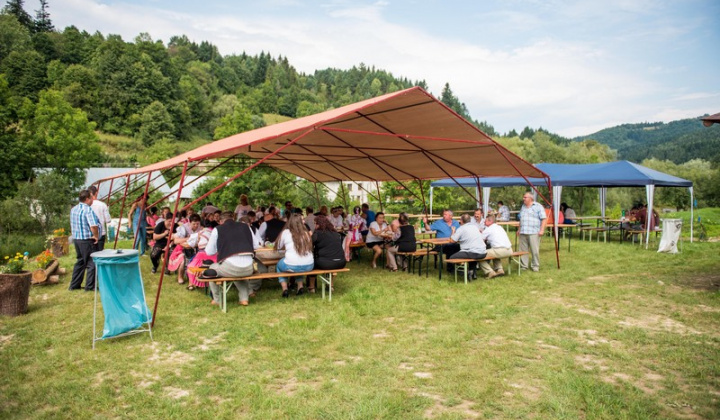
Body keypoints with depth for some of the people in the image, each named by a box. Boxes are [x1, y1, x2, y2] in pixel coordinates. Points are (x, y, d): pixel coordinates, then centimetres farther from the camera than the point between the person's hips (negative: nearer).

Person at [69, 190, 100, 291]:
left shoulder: (73, 209, 10)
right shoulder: (88, 209, -18)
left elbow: (72, 225, 21)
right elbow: (93, 226, -29)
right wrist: (96, 236, -17)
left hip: (76, 239, 9)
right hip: (87, 241, -9)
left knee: (80, 262, 19)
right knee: (91, 263, 1)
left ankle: (74, 285, 25)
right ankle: (90, 286, 5)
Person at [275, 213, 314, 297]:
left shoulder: (286, 232, 1)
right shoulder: (306, 232, 7)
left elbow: (278, 247, 13)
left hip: (291, 267, -3)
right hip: (308, 266, 3)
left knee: (279, 265, 30)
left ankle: (284, 289, 17)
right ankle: (300, 287, 27)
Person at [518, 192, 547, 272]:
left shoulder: (538, 206, 0)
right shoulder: (522, 207, 20)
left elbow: (544, 219, -5)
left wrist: (542, 230, -14)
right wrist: (519, 229, 21)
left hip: (533, 233, -6)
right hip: (523, 233, 6)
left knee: (535, 251, -5)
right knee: (523, 250, 4)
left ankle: (536, 266, 5)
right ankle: (523, 266, 10)